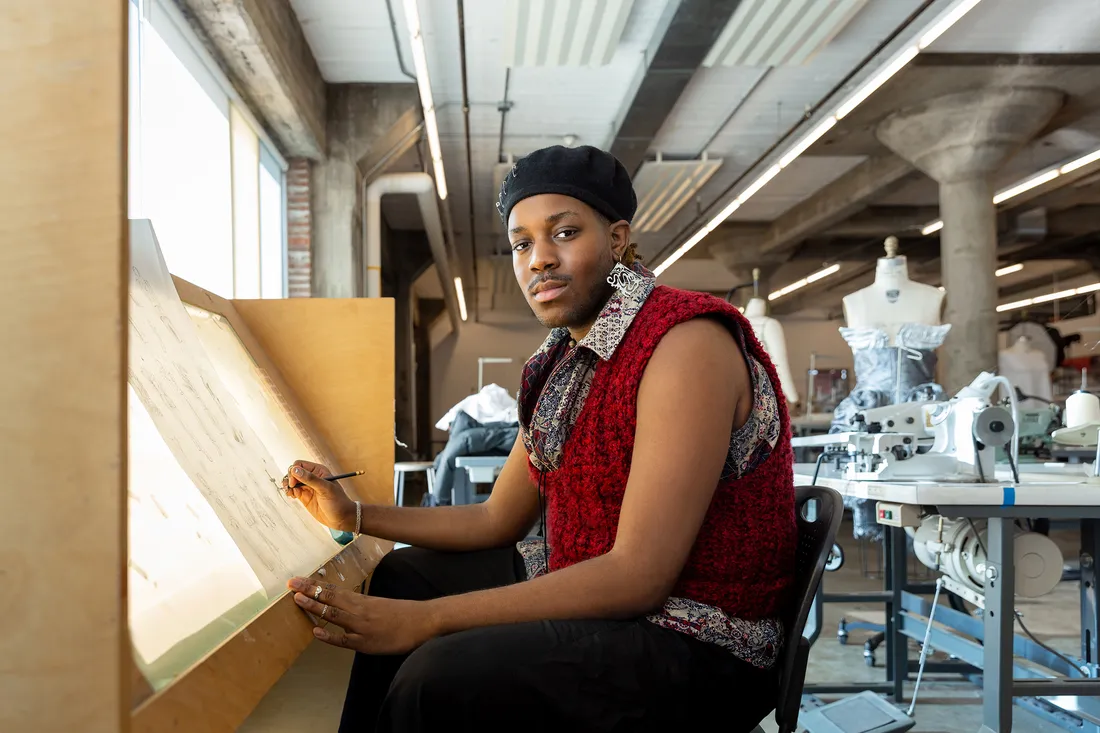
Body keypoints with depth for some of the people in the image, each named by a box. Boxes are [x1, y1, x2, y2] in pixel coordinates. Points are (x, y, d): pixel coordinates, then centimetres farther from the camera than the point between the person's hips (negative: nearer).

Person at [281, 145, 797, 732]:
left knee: (441, 678, -28)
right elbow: (498, 520, 14)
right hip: (595, 589, 10)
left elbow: (637, 575, -27)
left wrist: (427, 619, -27)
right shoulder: (566, 362, 9)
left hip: (696, 641, -9)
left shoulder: (686, 342, -21)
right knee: (405, 574, 18)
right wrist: (353, 516, 6)